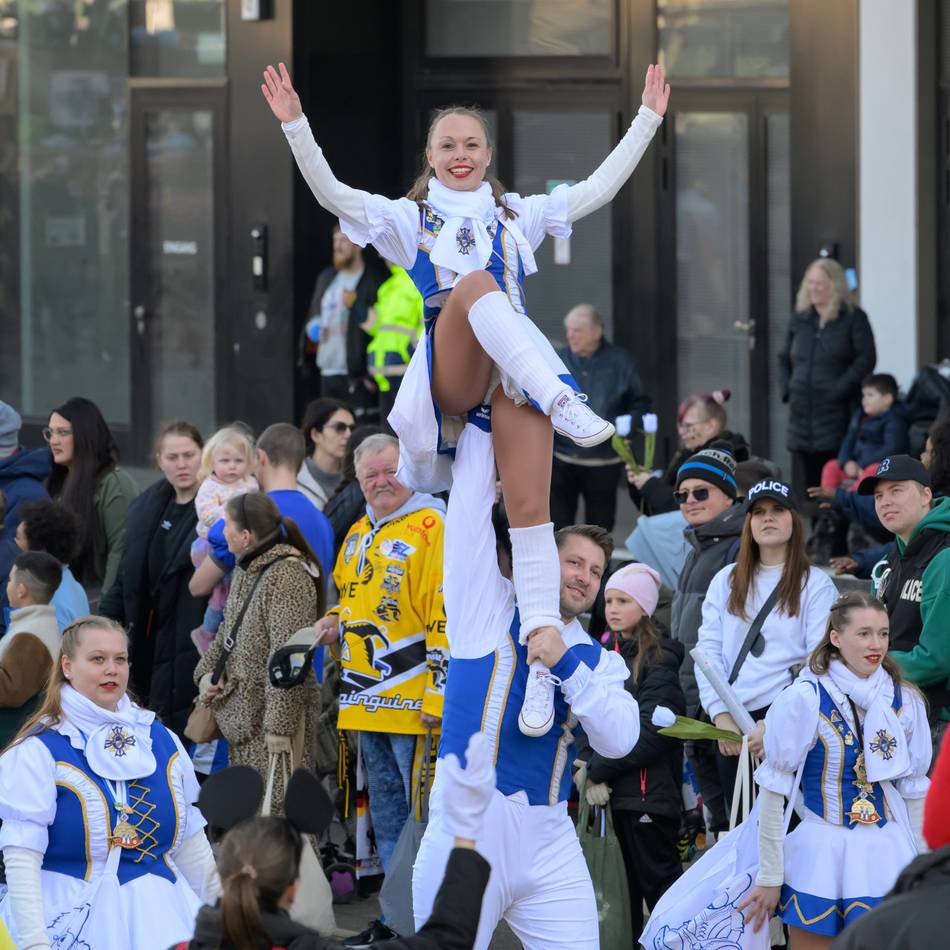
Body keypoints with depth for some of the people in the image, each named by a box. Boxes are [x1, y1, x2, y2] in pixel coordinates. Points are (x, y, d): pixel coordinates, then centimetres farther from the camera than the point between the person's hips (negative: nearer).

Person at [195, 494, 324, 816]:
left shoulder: (288, 576, -17)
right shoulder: (246, 569, 13)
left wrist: (279, 726, -23)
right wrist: (207, 672, 7)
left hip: (272, 710, -10)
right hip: (241, 710, 10)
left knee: (274, 808, -11)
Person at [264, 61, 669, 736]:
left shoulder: (517, 215, 26)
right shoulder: (410, 219, 20)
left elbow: (599, 188, 22)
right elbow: (332, 194, 6)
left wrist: (648, 118, 17)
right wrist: (294, 125, -7)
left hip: (516, 370, 2)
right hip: (449, 371, -2)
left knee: (531, 507, -15)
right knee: (475, 283, -34)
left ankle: (543, 662, -20)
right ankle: (565, 405, -50)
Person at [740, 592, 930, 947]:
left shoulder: (904, 701, 4)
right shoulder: (804, 699, -8)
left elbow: (914, 790, 12)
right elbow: (774, 790, -5)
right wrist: (769, 876, -4)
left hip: (885, 860, 3)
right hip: (820, 857, -3)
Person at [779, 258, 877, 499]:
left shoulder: (854, 318, 0)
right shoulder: (800, 320, 15)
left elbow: (866, 359, -8)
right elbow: (784, 359, 24)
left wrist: (840, 390, -15)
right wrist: (786, 389, 8)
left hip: (837, 413, -5)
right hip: (802, 412, 5)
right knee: (804, 481, 3)